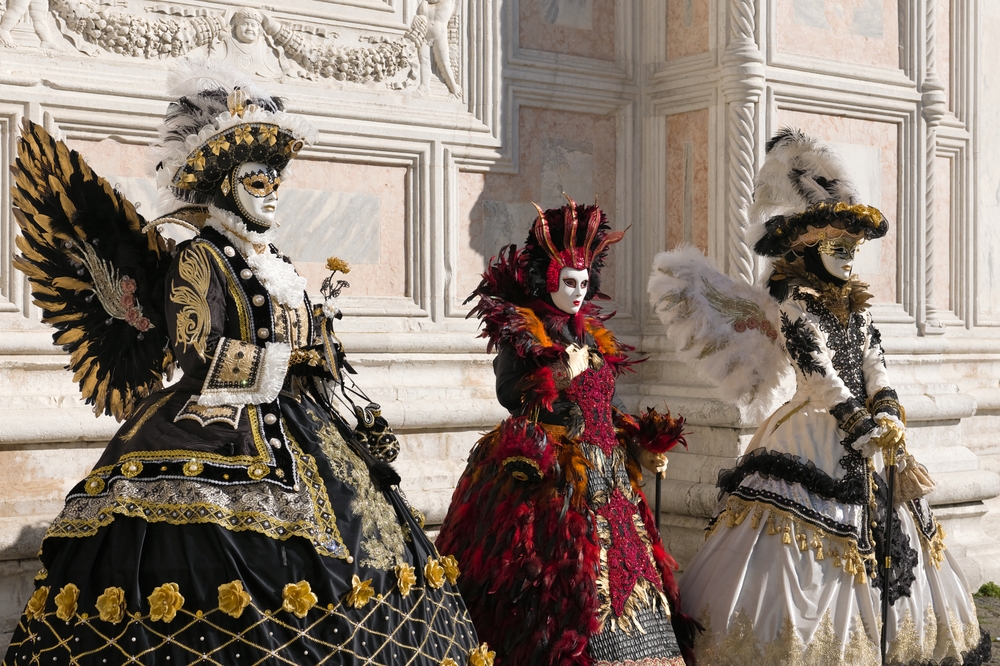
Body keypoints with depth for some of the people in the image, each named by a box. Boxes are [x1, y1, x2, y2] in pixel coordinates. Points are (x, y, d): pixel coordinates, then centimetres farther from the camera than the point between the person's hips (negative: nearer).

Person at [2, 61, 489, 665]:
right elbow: (200, 356, -15)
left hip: (293, 434, 8)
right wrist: (297, 359, -11)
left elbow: (317, 365, 19)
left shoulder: (281, 268, 19)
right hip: (215, 442, -7)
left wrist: (362, 433, 12)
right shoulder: (198, 260, -3)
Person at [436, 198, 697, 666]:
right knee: (562, 578, -9)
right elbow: (510, 395, -14)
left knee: (615, 567, 4)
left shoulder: (592, 336, 16)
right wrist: (565, 378, -14)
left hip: (603, 477, 7)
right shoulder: (520, 333, -3)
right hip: (548, 477, -7)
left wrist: (641, 447, 9)